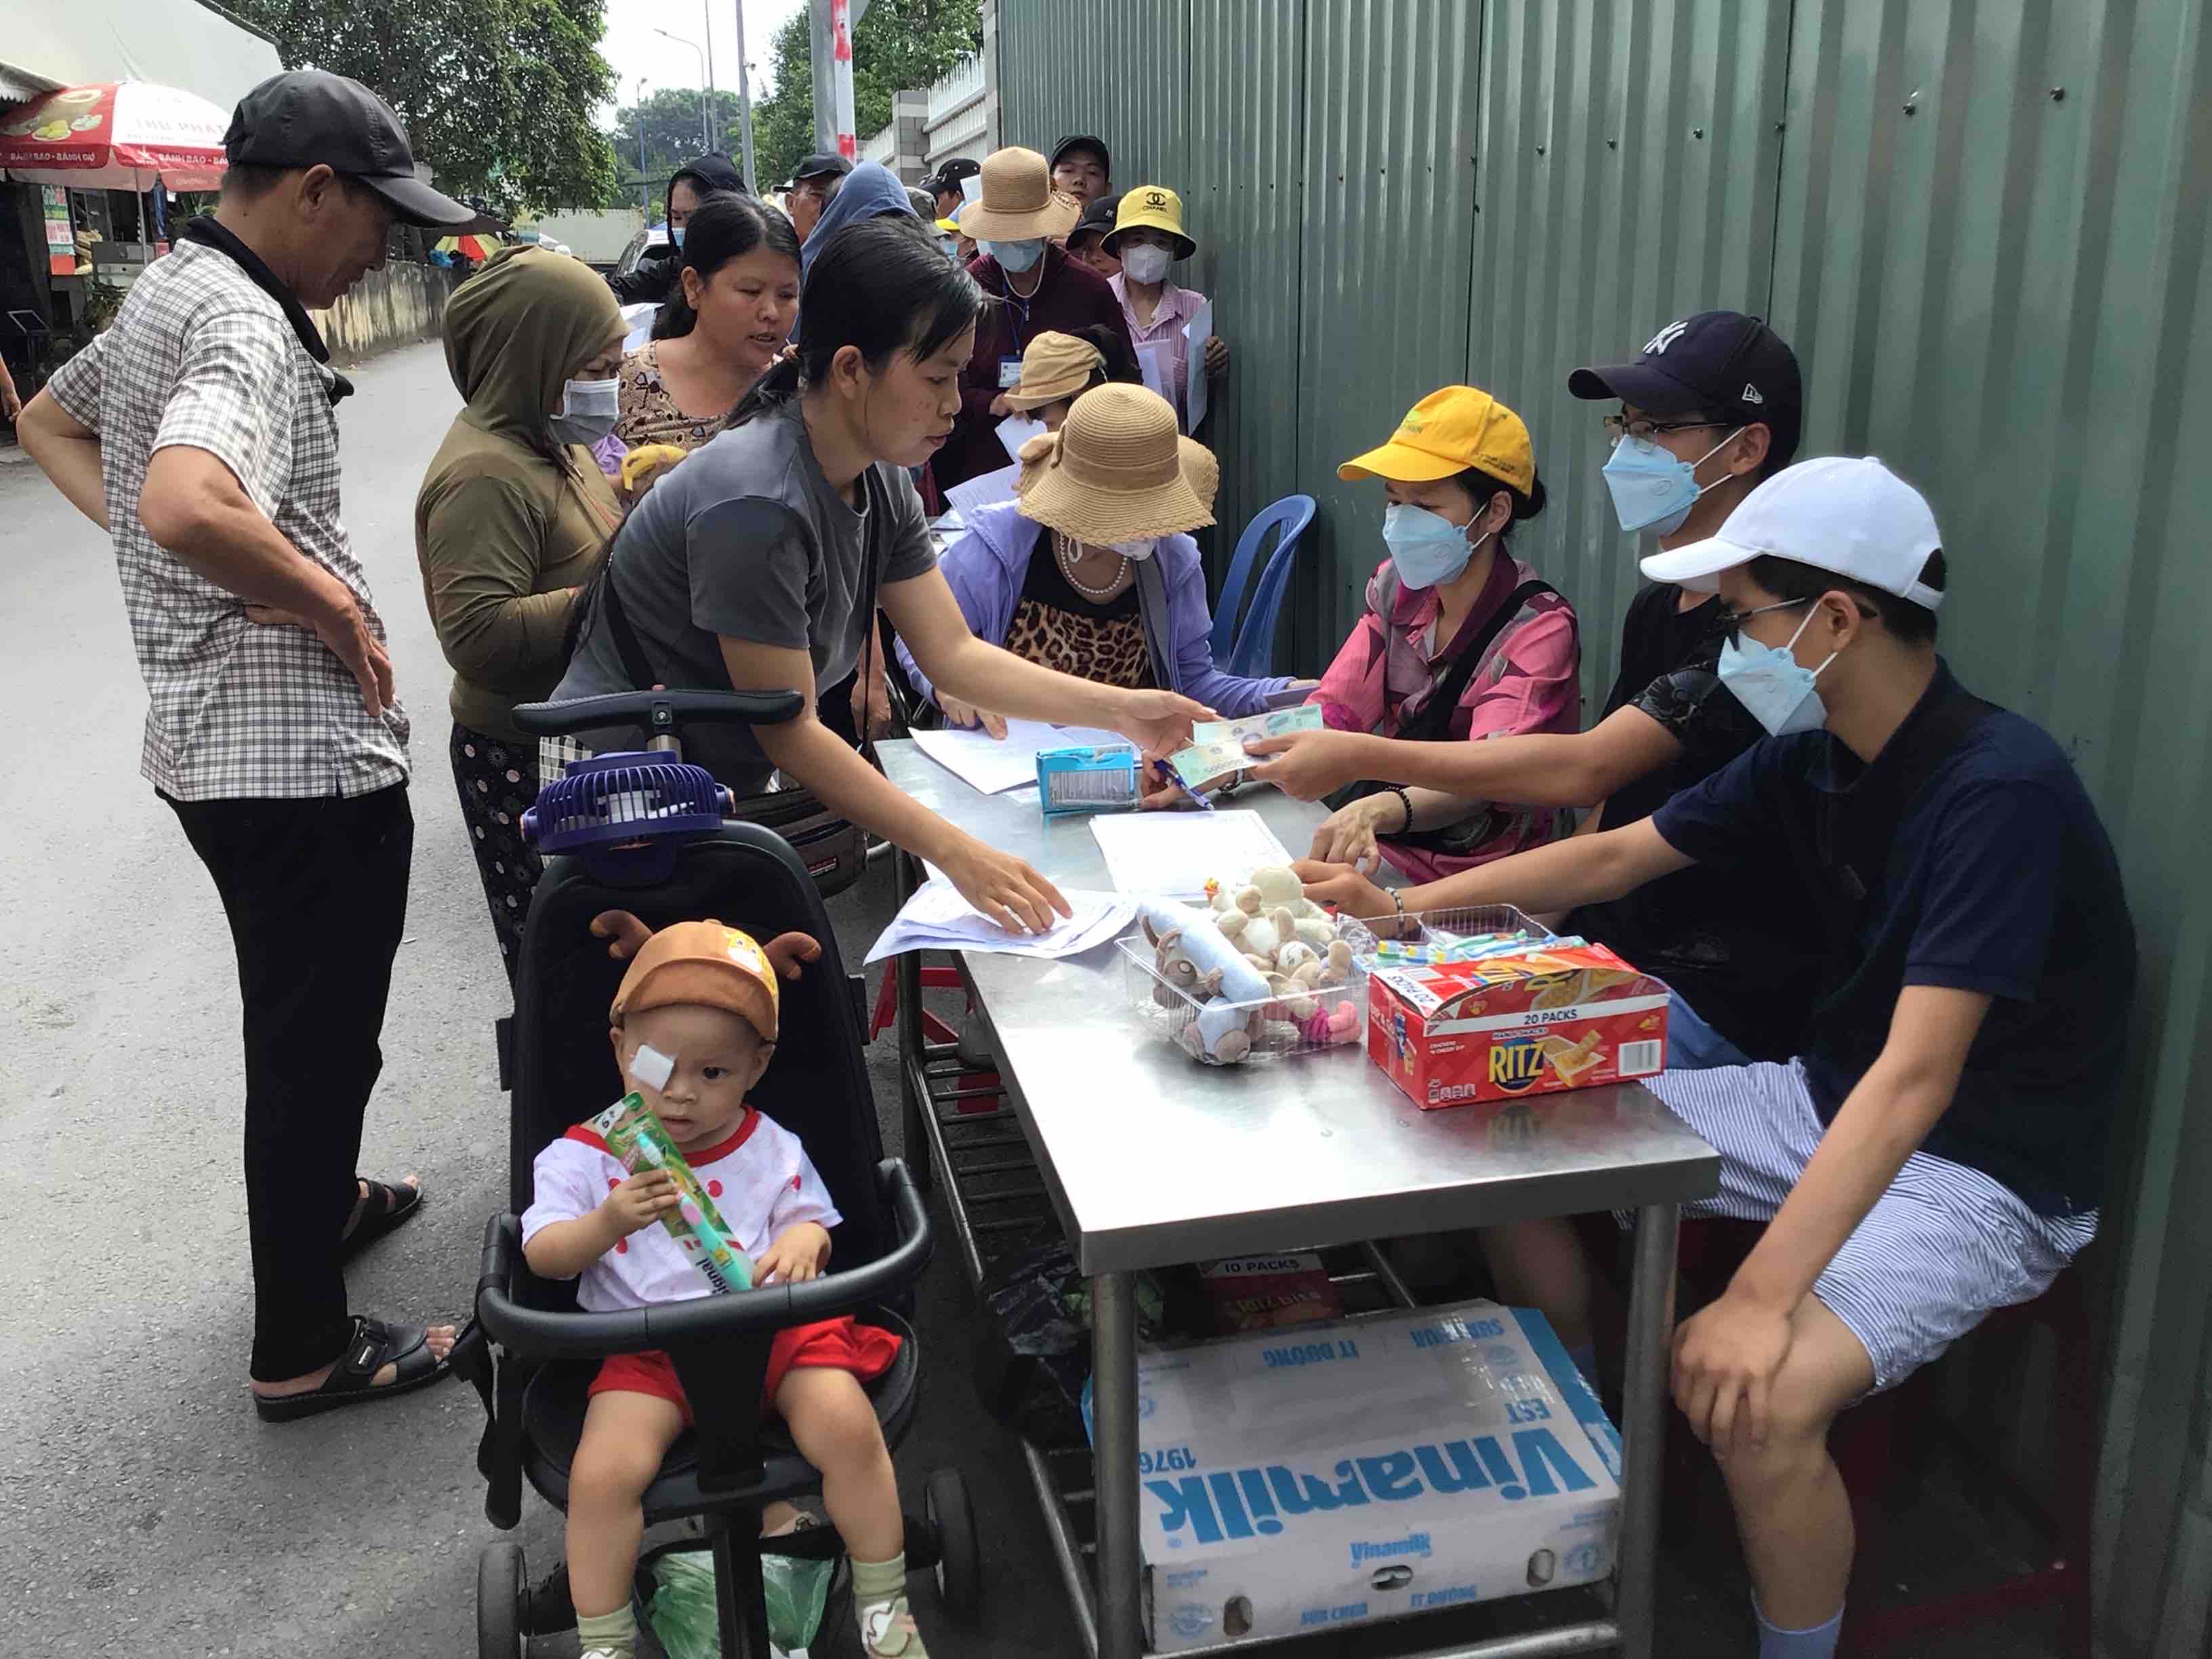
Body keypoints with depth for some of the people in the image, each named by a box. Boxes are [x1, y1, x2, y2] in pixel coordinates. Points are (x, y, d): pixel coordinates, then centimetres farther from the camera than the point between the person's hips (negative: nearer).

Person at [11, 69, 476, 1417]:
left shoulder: (163, 290, 12)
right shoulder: (247, 327, -21)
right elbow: (188, 506, -39)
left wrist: (139, 536, 14)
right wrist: (337, 606, -23)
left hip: (207, 739, 10)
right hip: (307, 753, -10)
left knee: (297, 1016, 27)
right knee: (320, 1041, 4)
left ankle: (319, 1196, 48)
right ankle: (304, 1349, 19)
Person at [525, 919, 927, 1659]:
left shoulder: (772, 1149, 6)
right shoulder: (584, 1156, 2)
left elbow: (810, 1218, 10)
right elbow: (543, 1253, -4)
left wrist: (803, 1240, -16)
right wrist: (609, 1222, -25)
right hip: (648, 1345, 0)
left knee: (847, 1425, -22)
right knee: (603, 1472, -24)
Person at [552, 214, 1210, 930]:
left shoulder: (881, 482, 1)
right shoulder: (757, 503, -27)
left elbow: (953, 652, 1)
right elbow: (789, 732, -26)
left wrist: (1119, 709, -7)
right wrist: (956, 852, -29)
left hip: (722, 790, 8)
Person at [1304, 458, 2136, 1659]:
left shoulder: (1998, 790, -26)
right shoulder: (1808, 752, -2)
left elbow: (1917, 1076, -33)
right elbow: (1616, 857, 8)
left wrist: (1762, 1297, -38)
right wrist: (1411, 908, 1)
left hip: (1982, 1174, -8)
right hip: (1827, 1104, 8)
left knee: (1753, 1397, -31)